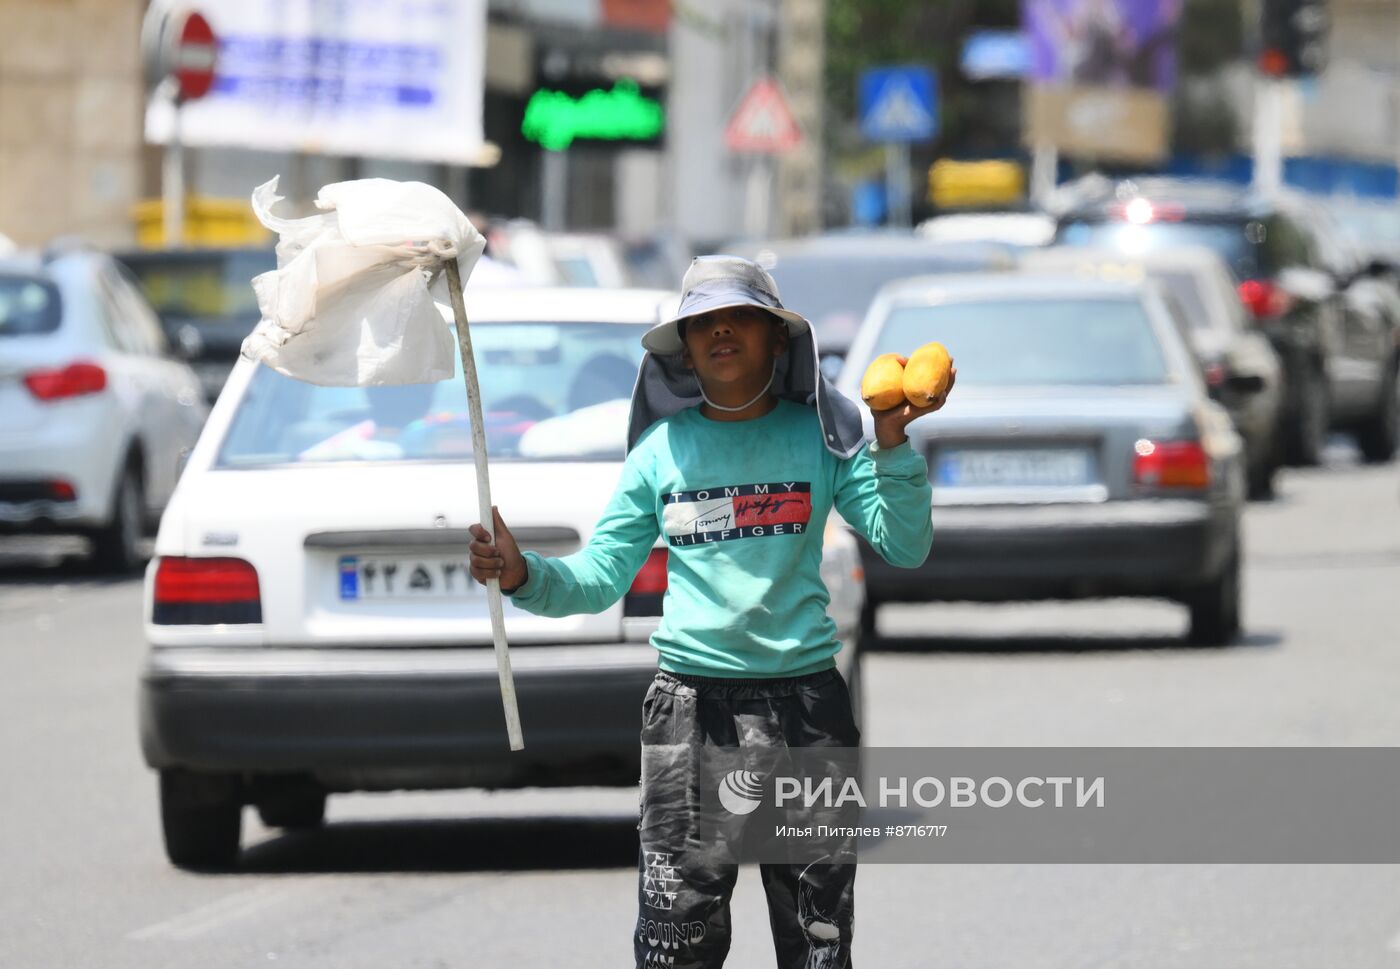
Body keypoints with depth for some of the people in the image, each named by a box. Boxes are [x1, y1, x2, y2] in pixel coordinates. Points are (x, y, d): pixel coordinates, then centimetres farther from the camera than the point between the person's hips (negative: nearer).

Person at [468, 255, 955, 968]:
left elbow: (903, 547, -4)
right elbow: (598, 577, 6)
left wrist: (891, 446, -16)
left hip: (804, 702, 0)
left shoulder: (818, 436, 4)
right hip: (690, 705, 0)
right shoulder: (661, 450, 7)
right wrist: (523, 576, -12)